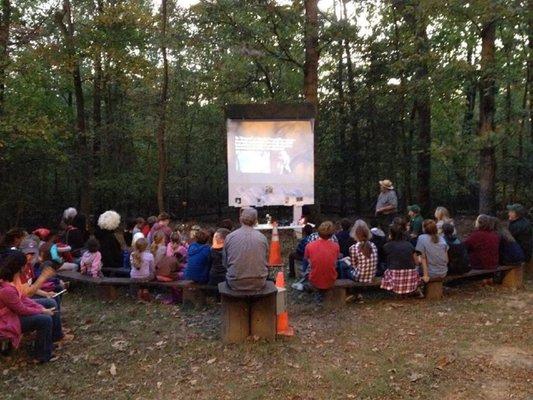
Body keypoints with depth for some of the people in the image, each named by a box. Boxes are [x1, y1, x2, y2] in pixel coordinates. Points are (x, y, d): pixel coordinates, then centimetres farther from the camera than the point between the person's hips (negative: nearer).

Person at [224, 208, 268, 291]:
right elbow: (264, 261, 8)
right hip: (259, 284, 1)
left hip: (235, 284, -1)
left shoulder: (229, 237, -4)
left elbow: (225, 263, 6)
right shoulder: (262, 237, -2)